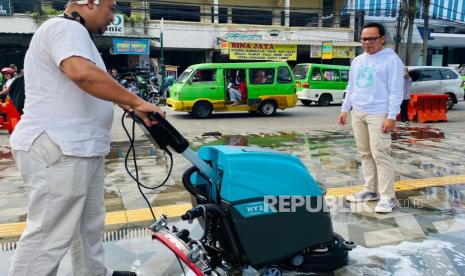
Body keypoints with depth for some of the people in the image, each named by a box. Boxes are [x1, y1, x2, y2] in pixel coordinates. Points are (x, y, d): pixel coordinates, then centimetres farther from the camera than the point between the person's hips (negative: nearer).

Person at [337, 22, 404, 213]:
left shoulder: (391, 59, -5)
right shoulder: (357, 60, 16)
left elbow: (396, 91, -10)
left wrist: (391, 116, -16)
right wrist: (344, 109, 15)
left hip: (378, 115, -7)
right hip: (357, 114, 7)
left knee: (380, 155, -9)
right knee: (365, 154, 10)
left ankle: (387, 197, -3)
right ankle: (370, 190, 19)